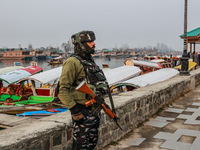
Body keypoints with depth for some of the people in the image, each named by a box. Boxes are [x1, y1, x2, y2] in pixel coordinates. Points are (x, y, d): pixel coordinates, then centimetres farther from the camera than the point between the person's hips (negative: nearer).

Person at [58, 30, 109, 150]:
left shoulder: (90, 60, 13)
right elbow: (63, 90, -21)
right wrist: (74, 110, -23)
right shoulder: (73, 62, -16)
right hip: (83, 112, -9)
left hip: (95, 110, 9)